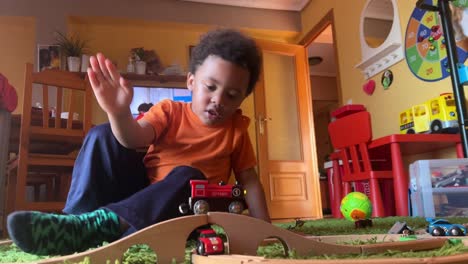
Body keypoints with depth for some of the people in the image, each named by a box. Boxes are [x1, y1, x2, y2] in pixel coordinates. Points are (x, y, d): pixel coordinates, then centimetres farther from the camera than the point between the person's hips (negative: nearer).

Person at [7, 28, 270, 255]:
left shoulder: (236, 128, 2)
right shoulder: (169, 111, -2)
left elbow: (249, 179, 2)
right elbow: (134, 138, -21)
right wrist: (119, 113, -44)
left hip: (183, 207, 0)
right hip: (141, 188, 1)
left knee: (188, 176, -35)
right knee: (103, 134, -15)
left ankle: (96, 225, -44)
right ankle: (75, 221, -28)